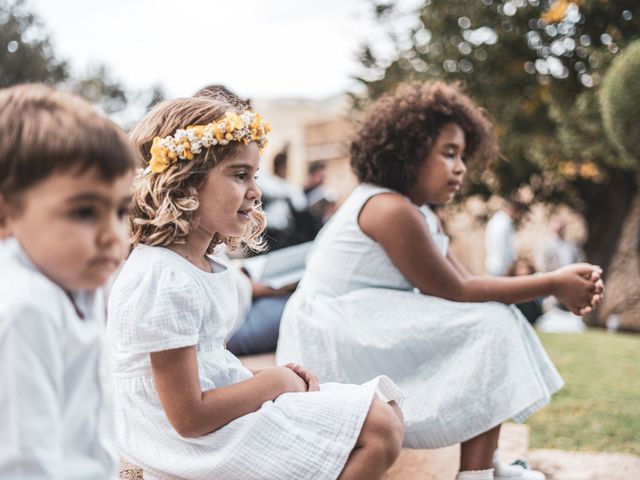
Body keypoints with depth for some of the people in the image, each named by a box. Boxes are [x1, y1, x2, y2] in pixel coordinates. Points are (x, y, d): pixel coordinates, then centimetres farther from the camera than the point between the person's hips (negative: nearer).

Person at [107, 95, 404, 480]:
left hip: (219, 415, 10)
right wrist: (273, 381, -11)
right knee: (380, 431, -14)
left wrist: (281, 378, 0)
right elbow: (190, 418, -23)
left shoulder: (210, 267, 9)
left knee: (384, 413, 9)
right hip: (197, 446, -10)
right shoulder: (164, 281, -23)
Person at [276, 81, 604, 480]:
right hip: (333, 346, -10)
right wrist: (552, 284, -15)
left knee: (488, 317, 12)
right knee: (489, 326, -13)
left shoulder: (417, 215, 12)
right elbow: (455, 292, -18)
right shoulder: (389, 209, -19)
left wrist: (560, 283, -7)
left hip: (360, 338, 10)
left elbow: (465, 283, 3)